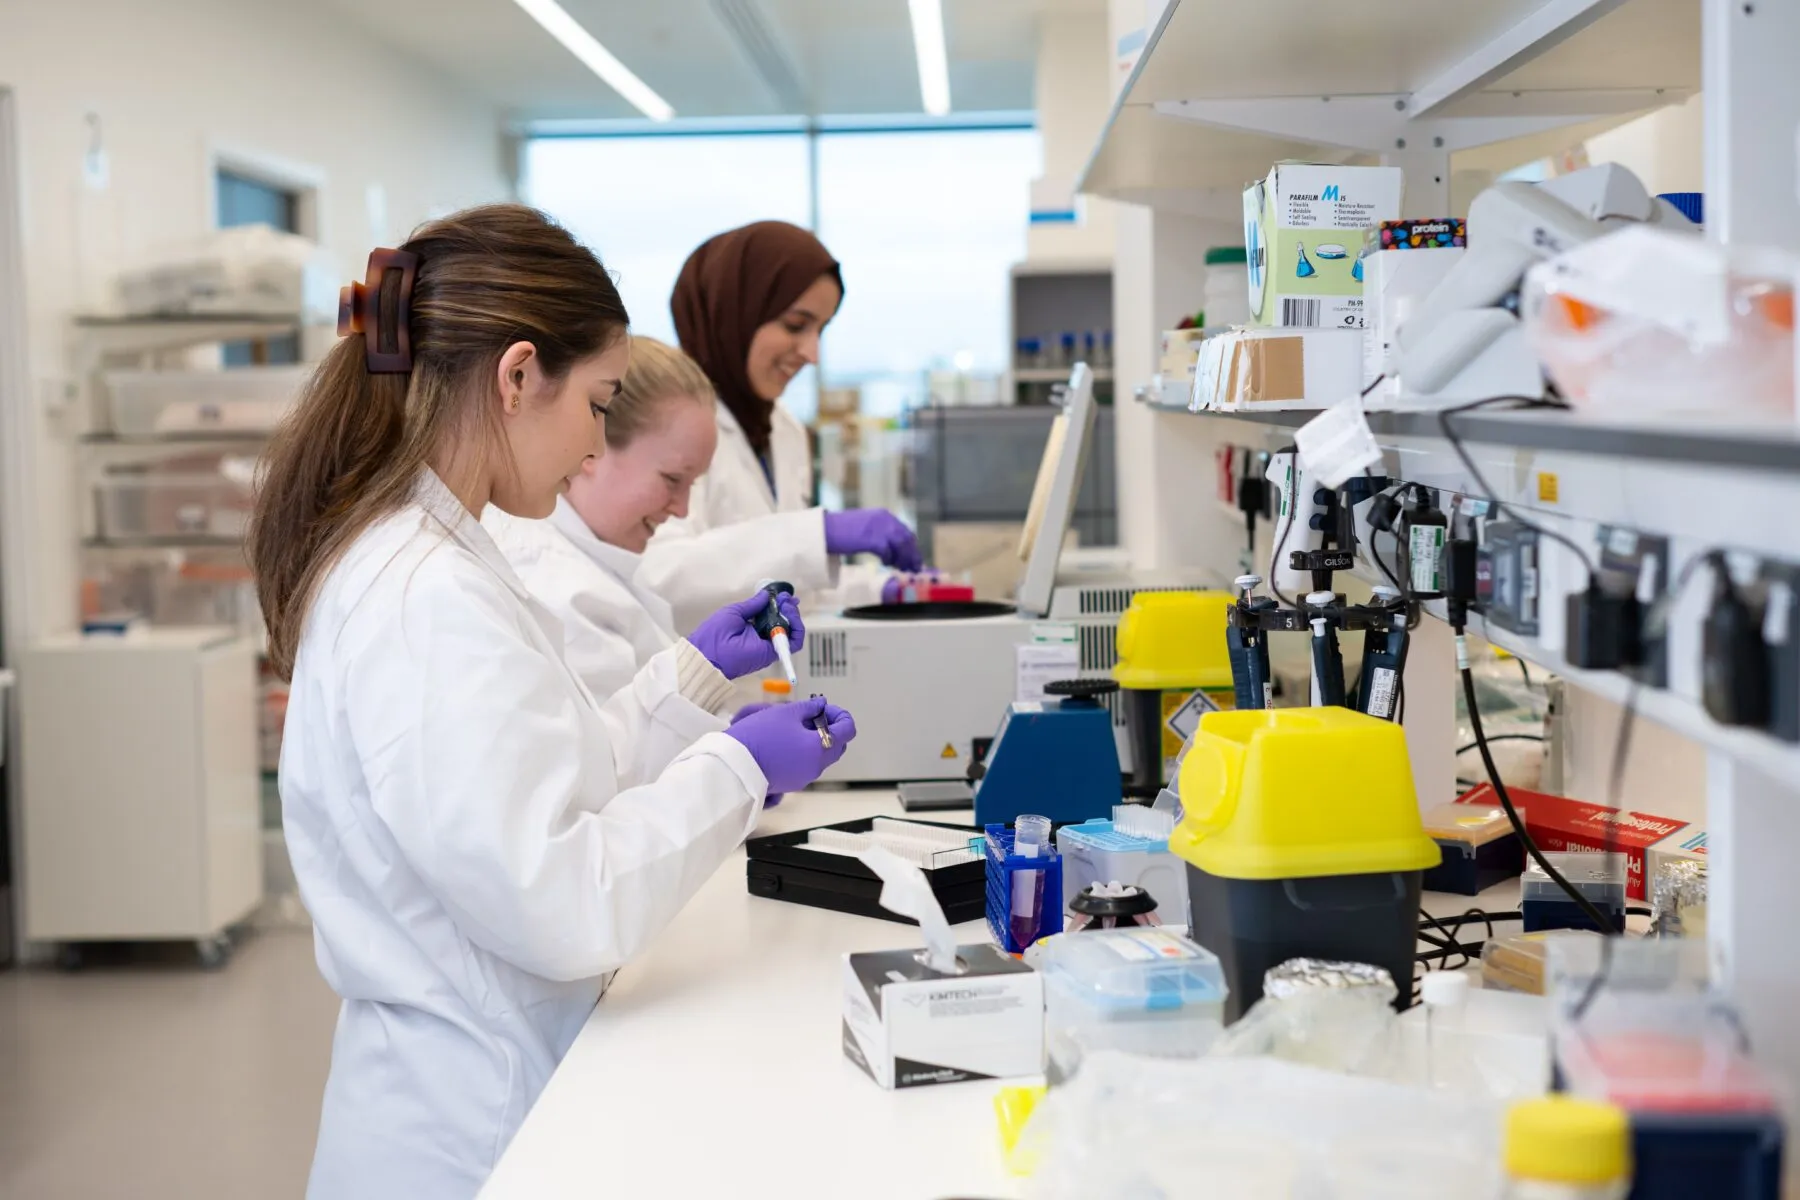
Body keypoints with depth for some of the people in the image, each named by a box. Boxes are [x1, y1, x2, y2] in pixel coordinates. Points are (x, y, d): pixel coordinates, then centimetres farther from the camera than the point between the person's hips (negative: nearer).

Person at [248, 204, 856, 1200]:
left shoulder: (413, 558, 6)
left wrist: (694, 672, 13)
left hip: (476, 1078, 9)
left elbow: (534, 788, 15)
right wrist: (735, 769, -15)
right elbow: (556, 904, -26)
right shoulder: (426, 598, -24)